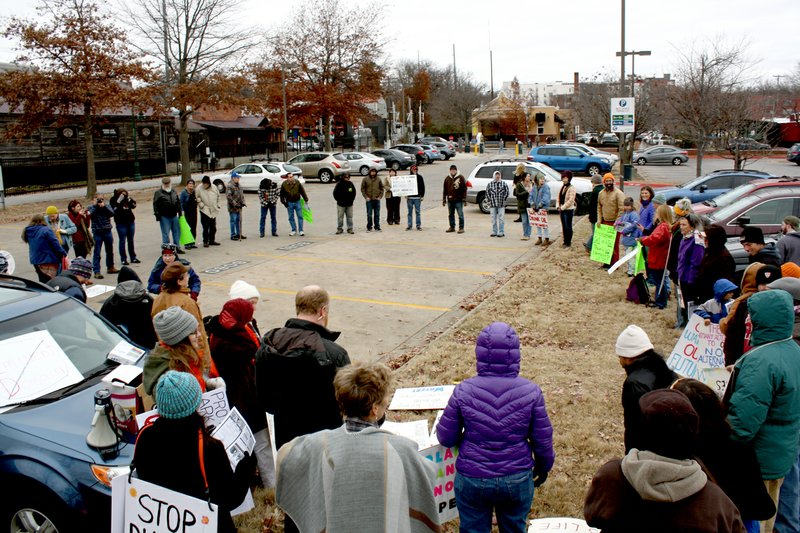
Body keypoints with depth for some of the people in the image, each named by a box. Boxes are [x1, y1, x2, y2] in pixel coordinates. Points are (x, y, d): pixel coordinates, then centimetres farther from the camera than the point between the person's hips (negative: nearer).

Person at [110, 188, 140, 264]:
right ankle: (123, 259, 8)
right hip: (121, 223, -4)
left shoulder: (127, 198, 3)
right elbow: (115, 209, -20)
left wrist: (129, 199, -16)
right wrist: (119, 201, -25)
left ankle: (133, 257, 20)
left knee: (131, 240, 12)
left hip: (131, 221, 4)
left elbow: (134, 206, -3)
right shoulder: (114, 200, -7)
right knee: (122, 241, 1)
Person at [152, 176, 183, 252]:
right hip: (164, 217, -5)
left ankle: (177, 247, 21)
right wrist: (157, 215, -13)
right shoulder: (158, 193, -3)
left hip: (174, 216, 6)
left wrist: (179, 212, 17)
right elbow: (155, 205, -7)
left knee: (177, 232, 10)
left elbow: (178, 203, 22)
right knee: (165, 234, -1)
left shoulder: (174, 192, 15)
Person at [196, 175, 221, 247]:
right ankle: (205, 242, 4)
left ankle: (212, 240, 24)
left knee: (213, 227, 12)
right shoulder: (199, 189, -10)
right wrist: (202, 205, -14)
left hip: (214, 211, 4)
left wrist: (217, 205, 9)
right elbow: (197, 199, -6)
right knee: (206, 227, -5)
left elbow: (218, 196, 14)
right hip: (204, 211, -4)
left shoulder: (214, 188, 0)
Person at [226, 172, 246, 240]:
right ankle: (233, 235, 3)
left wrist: (243, 202, 7)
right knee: (233, 221, -3)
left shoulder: (239, 185, 13)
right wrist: (235, 204, -22)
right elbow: (228, 196, -19)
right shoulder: (229, 186, -14)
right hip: (232, 207, -8)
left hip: (239, 206, 8)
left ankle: (238, 234, 21)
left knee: (239, 220, 13)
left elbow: (242, 195, 20)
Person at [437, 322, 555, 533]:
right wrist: (544, 466, 15)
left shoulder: (463, 391, -17)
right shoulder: (531, 392, -15)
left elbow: (446, 438, -7)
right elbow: (543, 440, -5)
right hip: (518, 480, 1)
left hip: (472, 480, -1)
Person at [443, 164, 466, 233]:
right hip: (450, 200, 4)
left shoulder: (460, 178, -2)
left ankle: (461, 228, 4)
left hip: (458, 200, -4)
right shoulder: (447, 178, 8)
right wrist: (444, 199, 9)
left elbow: (464, 188, -4)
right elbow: (444, 189, 12)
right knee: (450, 214, 11)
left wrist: (464, 198, -9)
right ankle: (452, 227, 22)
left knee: (460, 214, -3)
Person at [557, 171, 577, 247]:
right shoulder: (562, 187, 12)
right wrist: (558, 206, -2)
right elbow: (558, 198, 14)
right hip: (561, 210, 7)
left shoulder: (571, 188, -11)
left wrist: (562, 207, -17)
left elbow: (570, 200, -18)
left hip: (568, 210, -7)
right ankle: (565, 241, 21)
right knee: (564, 226, 13)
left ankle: (568, 242, 5)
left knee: (568, 226, -1)